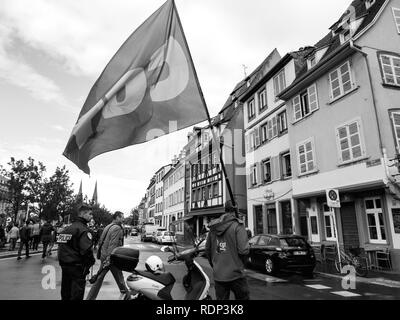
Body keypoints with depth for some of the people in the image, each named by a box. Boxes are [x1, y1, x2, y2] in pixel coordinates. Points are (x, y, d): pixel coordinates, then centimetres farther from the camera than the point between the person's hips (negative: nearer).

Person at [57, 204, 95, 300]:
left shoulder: (66, 228, 11)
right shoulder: (83, 229, -17)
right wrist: (90, 262, -11)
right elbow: (87, 249, -26)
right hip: (77, 266, -8)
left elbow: (61, 247, 14)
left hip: (64, 264, 9)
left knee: (65, 293, 20)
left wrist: (62, 262, 18)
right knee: (76, 294, 2)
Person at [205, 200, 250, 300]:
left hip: (218, 275, 5)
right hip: (235, 274, -4)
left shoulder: (213, 227, 4)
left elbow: (207, 250, 9)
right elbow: (243, 250, -20)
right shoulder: (237, 225, -12)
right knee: (243, 297, 14)